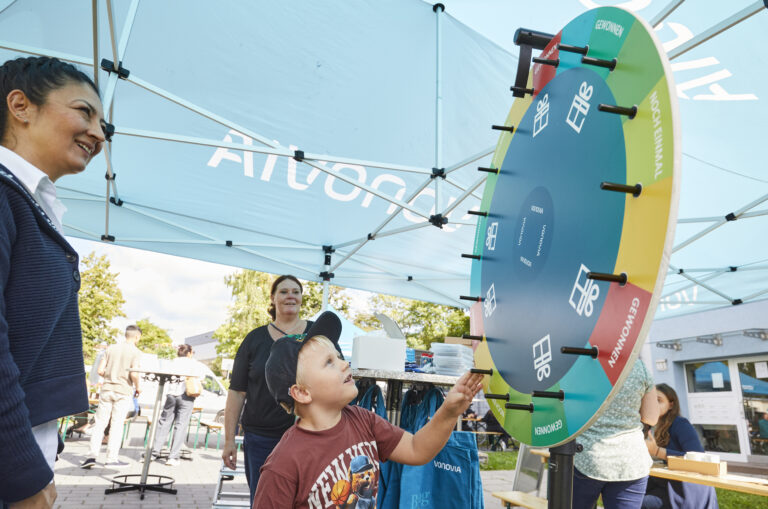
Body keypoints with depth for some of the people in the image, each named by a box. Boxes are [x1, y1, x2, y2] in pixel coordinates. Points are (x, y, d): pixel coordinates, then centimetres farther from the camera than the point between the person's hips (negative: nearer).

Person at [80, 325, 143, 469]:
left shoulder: (111, 348, 8)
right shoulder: (136, 352, -6)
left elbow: (100, 370, 5)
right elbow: (134, 374, -16)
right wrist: (138, 387, 1)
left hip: (107, 389, 4)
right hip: (123, 391, -3)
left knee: (100, 423, 9)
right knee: (117, 425, 3)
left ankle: (92, 455, 4)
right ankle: (111, 458, 9)